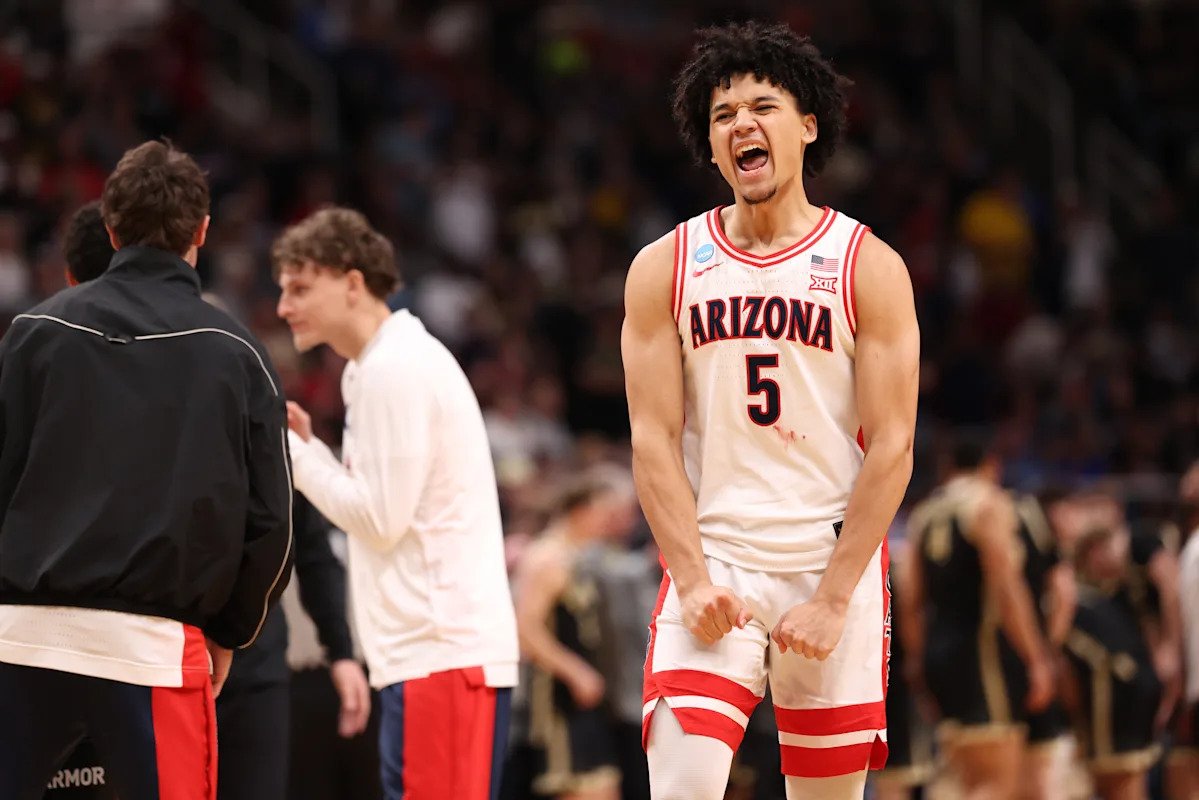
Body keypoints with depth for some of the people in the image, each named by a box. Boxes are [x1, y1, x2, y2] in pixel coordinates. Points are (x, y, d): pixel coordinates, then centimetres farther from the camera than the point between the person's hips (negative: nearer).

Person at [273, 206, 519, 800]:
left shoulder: (394, 369, -12)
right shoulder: (377, 365, 19)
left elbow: (381, 519, -14)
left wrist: (290, 451, -7)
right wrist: (308, 446, 12)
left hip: (441, 651, -10)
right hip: (428, 647, 10)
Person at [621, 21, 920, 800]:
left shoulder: (869, 267, 0)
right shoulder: (664, 268, 5)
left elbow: (891, 447, -4)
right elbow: (654, 438, 1)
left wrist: (833, 598, -11)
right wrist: (693, 579, -10)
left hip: (834, 567, 0)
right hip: (711, 566, 0)